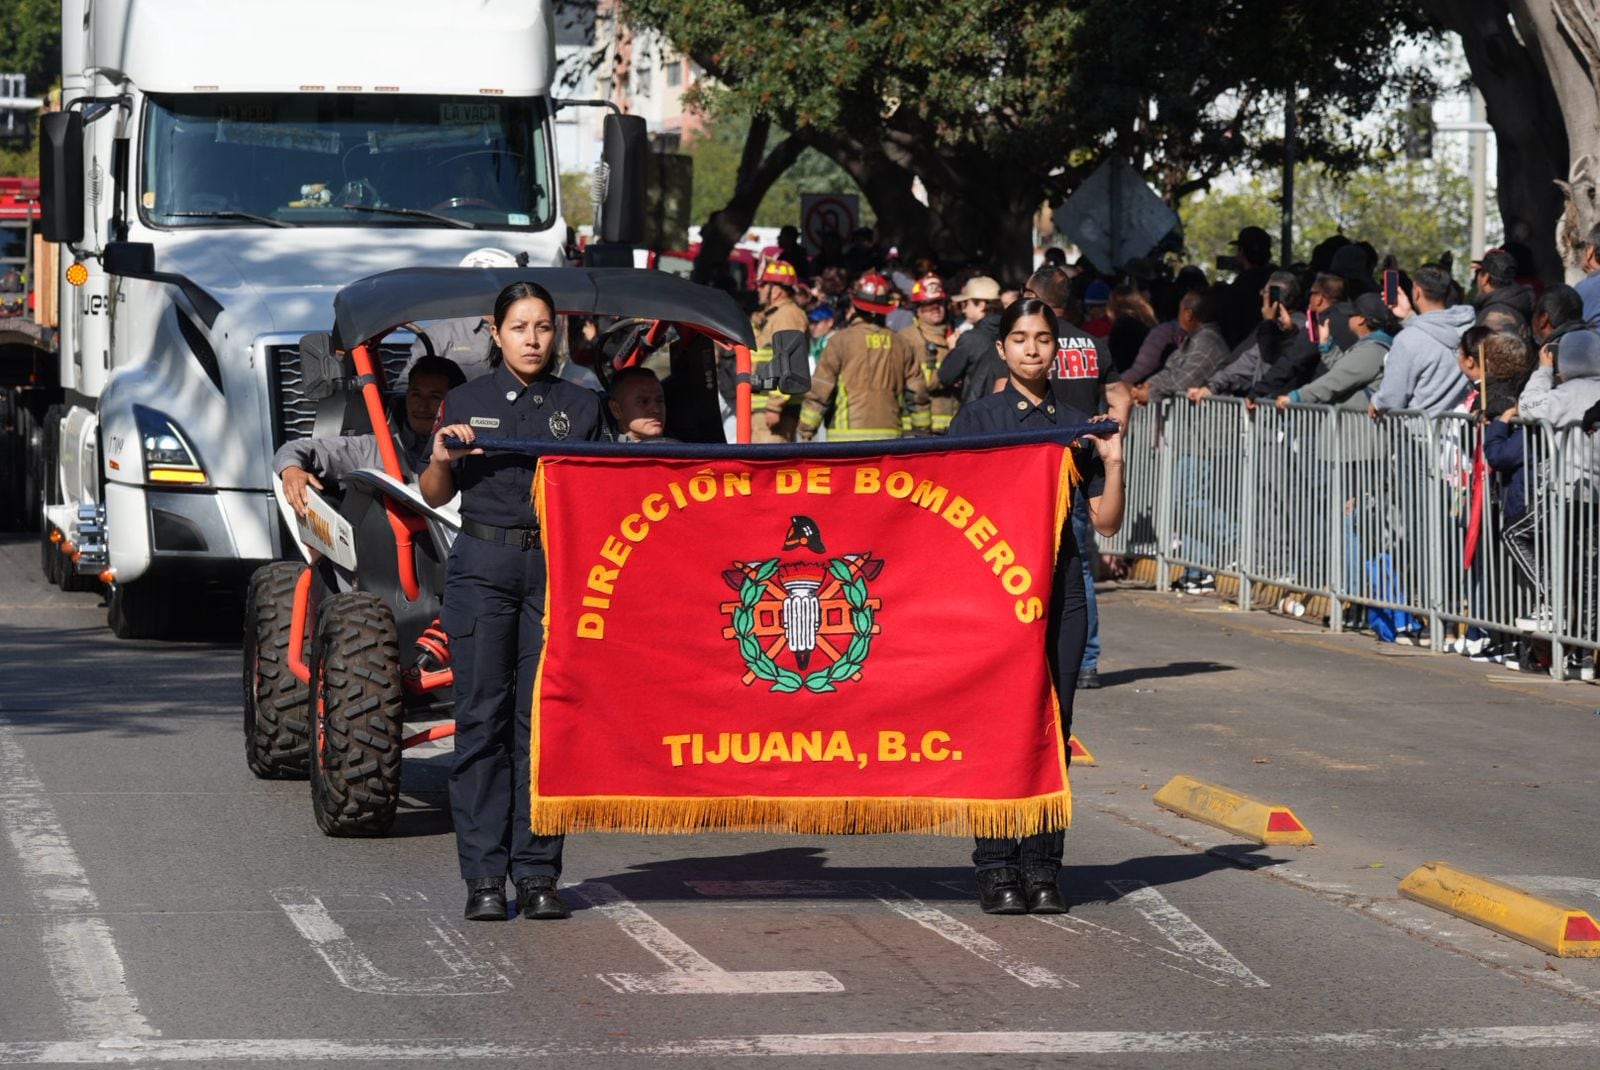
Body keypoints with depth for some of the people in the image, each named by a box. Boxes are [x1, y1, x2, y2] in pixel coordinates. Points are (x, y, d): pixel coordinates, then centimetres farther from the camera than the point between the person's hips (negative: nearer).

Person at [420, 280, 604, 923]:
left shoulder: (580, 407, 11)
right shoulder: (467, 403, 8)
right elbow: (435, 496, 12)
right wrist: (442, 458, -7)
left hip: (556, 566, 1)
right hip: (483, 564, -1)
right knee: (483, 718, -3)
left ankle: (537, 872, 3)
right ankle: (484, 876, 0)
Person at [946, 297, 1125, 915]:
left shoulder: (1077, 424, 10)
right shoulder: (977, 419, 4)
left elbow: (1107, 522, 9)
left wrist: (1113, 463, -4)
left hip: (1061, 586, 3)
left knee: (1053, 726, 2)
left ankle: (1042, 869, 7)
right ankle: (997, 870, -2)